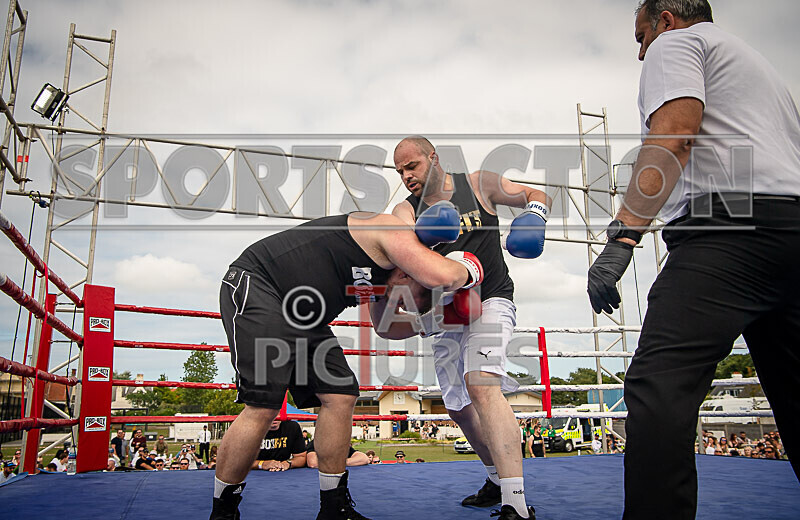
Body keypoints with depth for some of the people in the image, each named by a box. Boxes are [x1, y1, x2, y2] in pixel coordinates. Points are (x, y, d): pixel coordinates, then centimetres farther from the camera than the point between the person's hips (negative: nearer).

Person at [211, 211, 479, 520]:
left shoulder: (379, 279, 14)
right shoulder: (391, 230, -14)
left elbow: (385, 324, 29)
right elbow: (441, 276, -29)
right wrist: (468, 270, -9)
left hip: (300, 317, 10)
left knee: (340, 396, 0)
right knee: (263, 405, -17)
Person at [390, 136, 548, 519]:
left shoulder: (478, 185, 1)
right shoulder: (406, 209, 3)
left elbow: (536, 196, 10)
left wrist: (534, 216, -12)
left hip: (489, 300, -5)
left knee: (480, 385, -28)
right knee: (459, 407, 13)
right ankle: (497, 480, 36)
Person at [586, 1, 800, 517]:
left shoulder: (675, 42, 10)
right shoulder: (757, 59, 37)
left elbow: (672, 139, -10)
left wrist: (621, 238, -17)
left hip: (728, 227, -9)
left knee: (659, 386, -19)